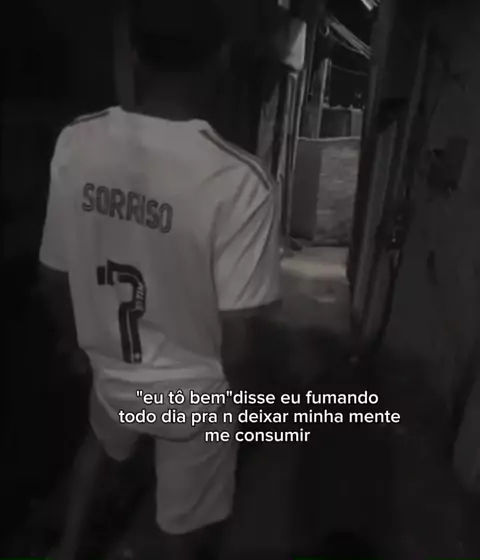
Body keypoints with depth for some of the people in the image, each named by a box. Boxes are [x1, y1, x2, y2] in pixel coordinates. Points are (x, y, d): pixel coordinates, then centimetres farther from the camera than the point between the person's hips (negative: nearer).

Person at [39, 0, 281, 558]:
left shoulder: (74, 145, -14)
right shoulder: (240, 181, -28)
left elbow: (54, 277, -4)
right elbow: (235, 335, -22)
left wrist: (81, 343, 15)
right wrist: (225, 386, 0)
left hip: (111, 371, 4)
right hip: (194, 391, -3)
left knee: (102, 441, 39)